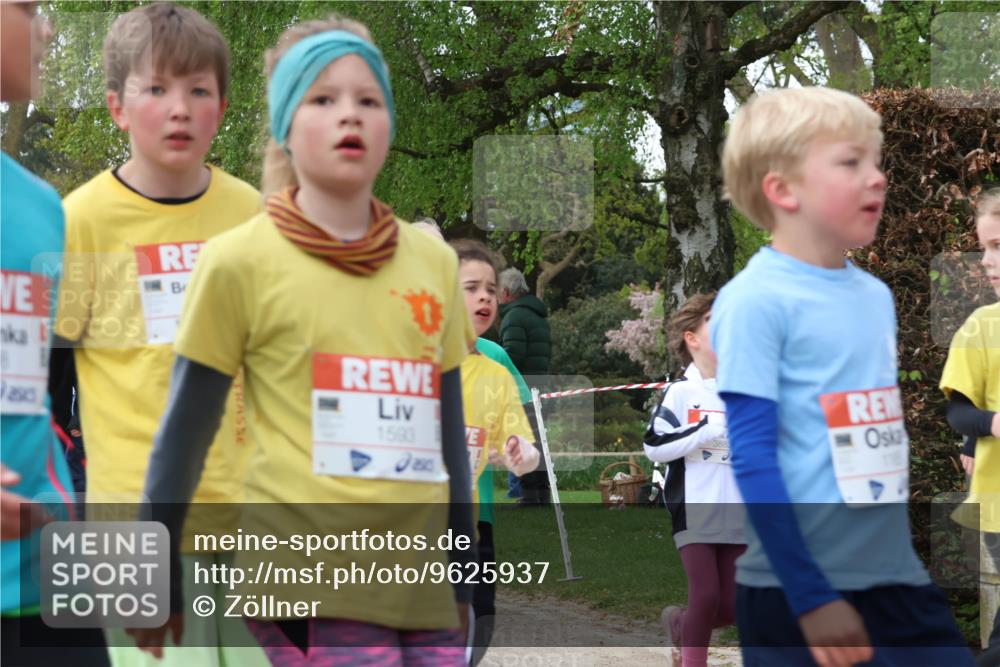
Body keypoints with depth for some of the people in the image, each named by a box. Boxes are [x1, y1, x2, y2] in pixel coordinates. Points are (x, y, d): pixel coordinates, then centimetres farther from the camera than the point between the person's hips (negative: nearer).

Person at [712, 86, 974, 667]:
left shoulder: (876, 295, 9)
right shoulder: (755, 301, -13)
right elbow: (753, 456, -15)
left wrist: (916, 552, 18)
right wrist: (809, 595, -18)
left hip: (899, 576, 7)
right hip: (797, 591, -6)